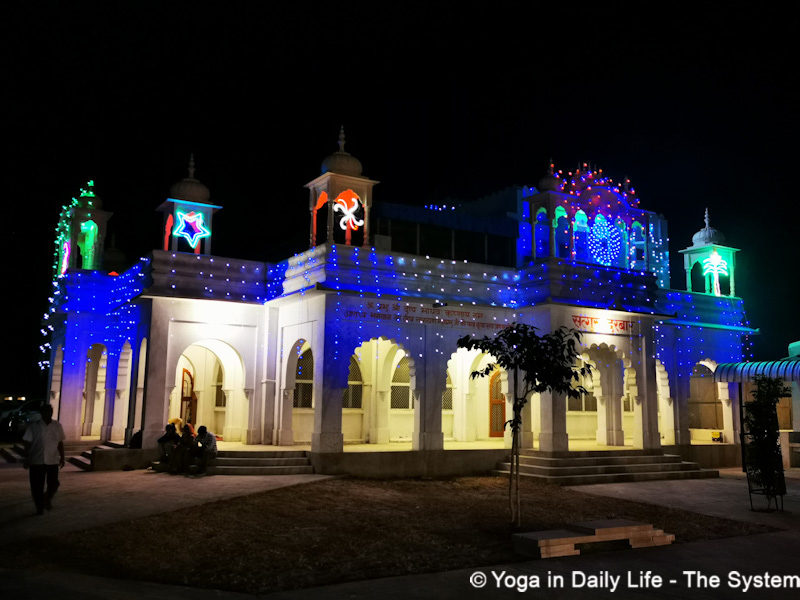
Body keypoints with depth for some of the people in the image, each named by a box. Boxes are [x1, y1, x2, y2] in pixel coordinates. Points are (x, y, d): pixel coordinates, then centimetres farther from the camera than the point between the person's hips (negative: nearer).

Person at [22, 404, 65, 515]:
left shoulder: (57, 426, 3)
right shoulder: (33, 426, -5)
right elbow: (28, 444, -2)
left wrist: (62, 457, 9)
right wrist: (26, 459, -7)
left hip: (53, 461, 1)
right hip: (36, 461, -1)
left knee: (54, 484, 0)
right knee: (37, 486, 4)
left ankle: (48, 498, 32)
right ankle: (39, 507, 23)